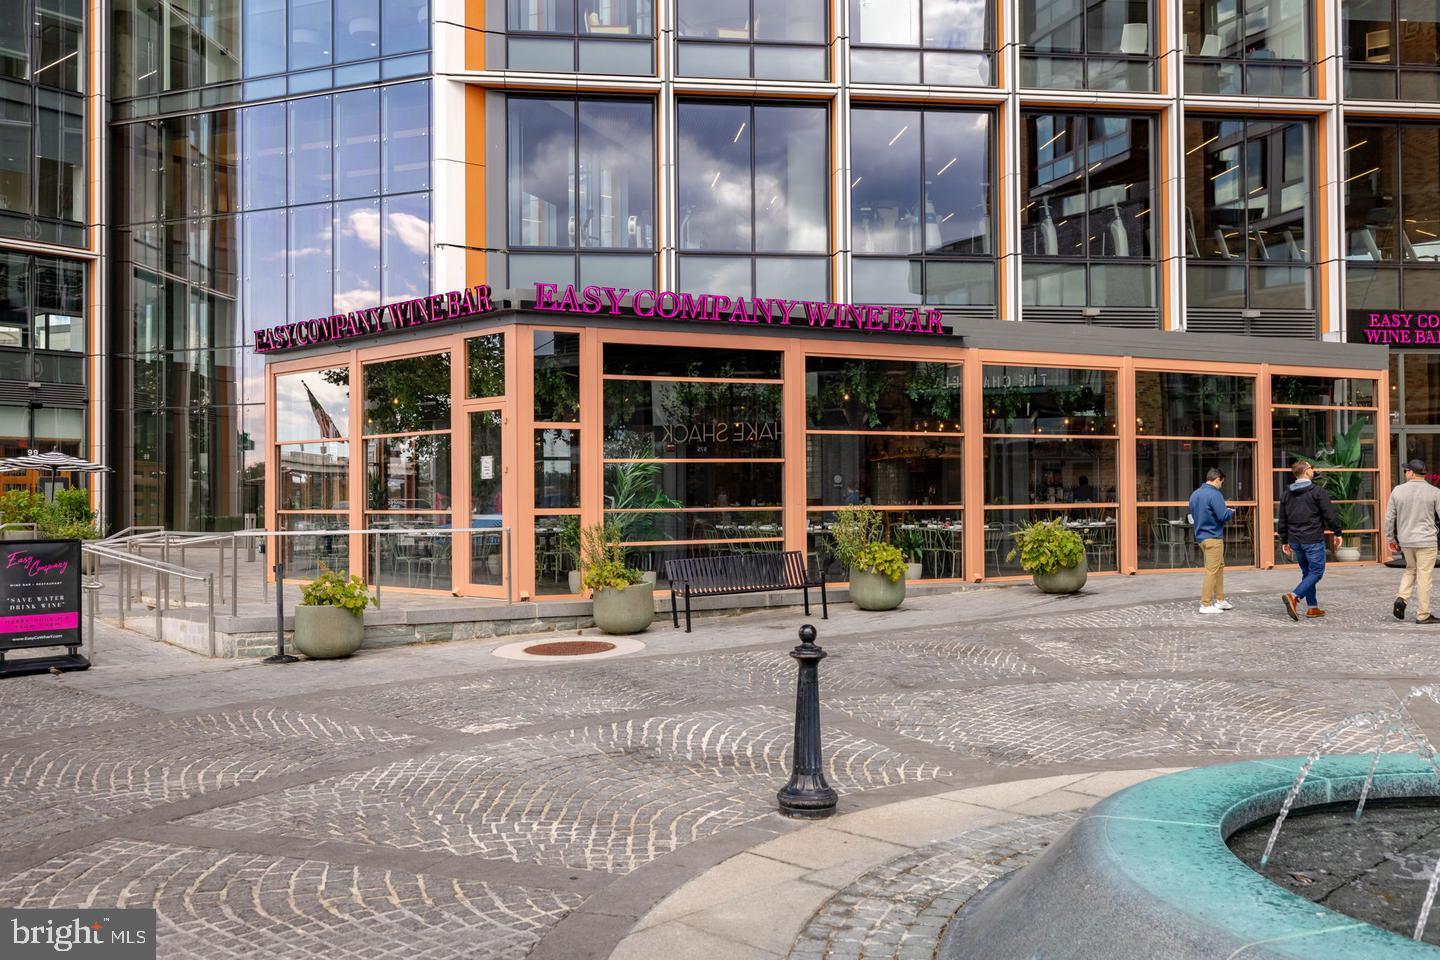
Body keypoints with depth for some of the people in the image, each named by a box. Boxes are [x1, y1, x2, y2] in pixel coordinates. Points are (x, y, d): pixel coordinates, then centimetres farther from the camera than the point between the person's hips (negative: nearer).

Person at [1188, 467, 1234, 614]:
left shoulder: (1195, 494, 11)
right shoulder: (1215, 494, -16)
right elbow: (1223, 516, -21)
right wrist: (1231, 512, 2)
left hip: (1200, 536, 9)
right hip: (1213, 537, -9)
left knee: (1220, 567, 19)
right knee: (1212, 571, -4)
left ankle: (1220, 600, 24)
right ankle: (1205, 605, -3)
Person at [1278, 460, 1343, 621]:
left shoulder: (1286, 494, 8)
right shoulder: (1317, 491, -9)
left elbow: (1282, 520, 12)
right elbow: (1329, 514, -10)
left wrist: (1284, 541, 19)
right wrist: (1337, 532, 3)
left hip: (1295, 540, 6)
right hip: (1313, 540, -6)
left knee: (1307, 572, 16)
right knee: (1316, 572, -1)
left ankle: (1312, 607, 16)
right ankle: (1294, 596, -20)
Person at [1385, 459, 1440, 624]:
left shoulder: (1398, 490, -1)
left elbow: (1389, 517, 3)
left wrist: (1390, 538, 13)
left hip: (1405, 540, 3)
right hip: (1426, 541, -3)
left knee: (1410, 569, 22)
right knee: (1424, 575, 1)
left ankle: (1402, 598, 3)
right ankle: (1423, 615, 4)